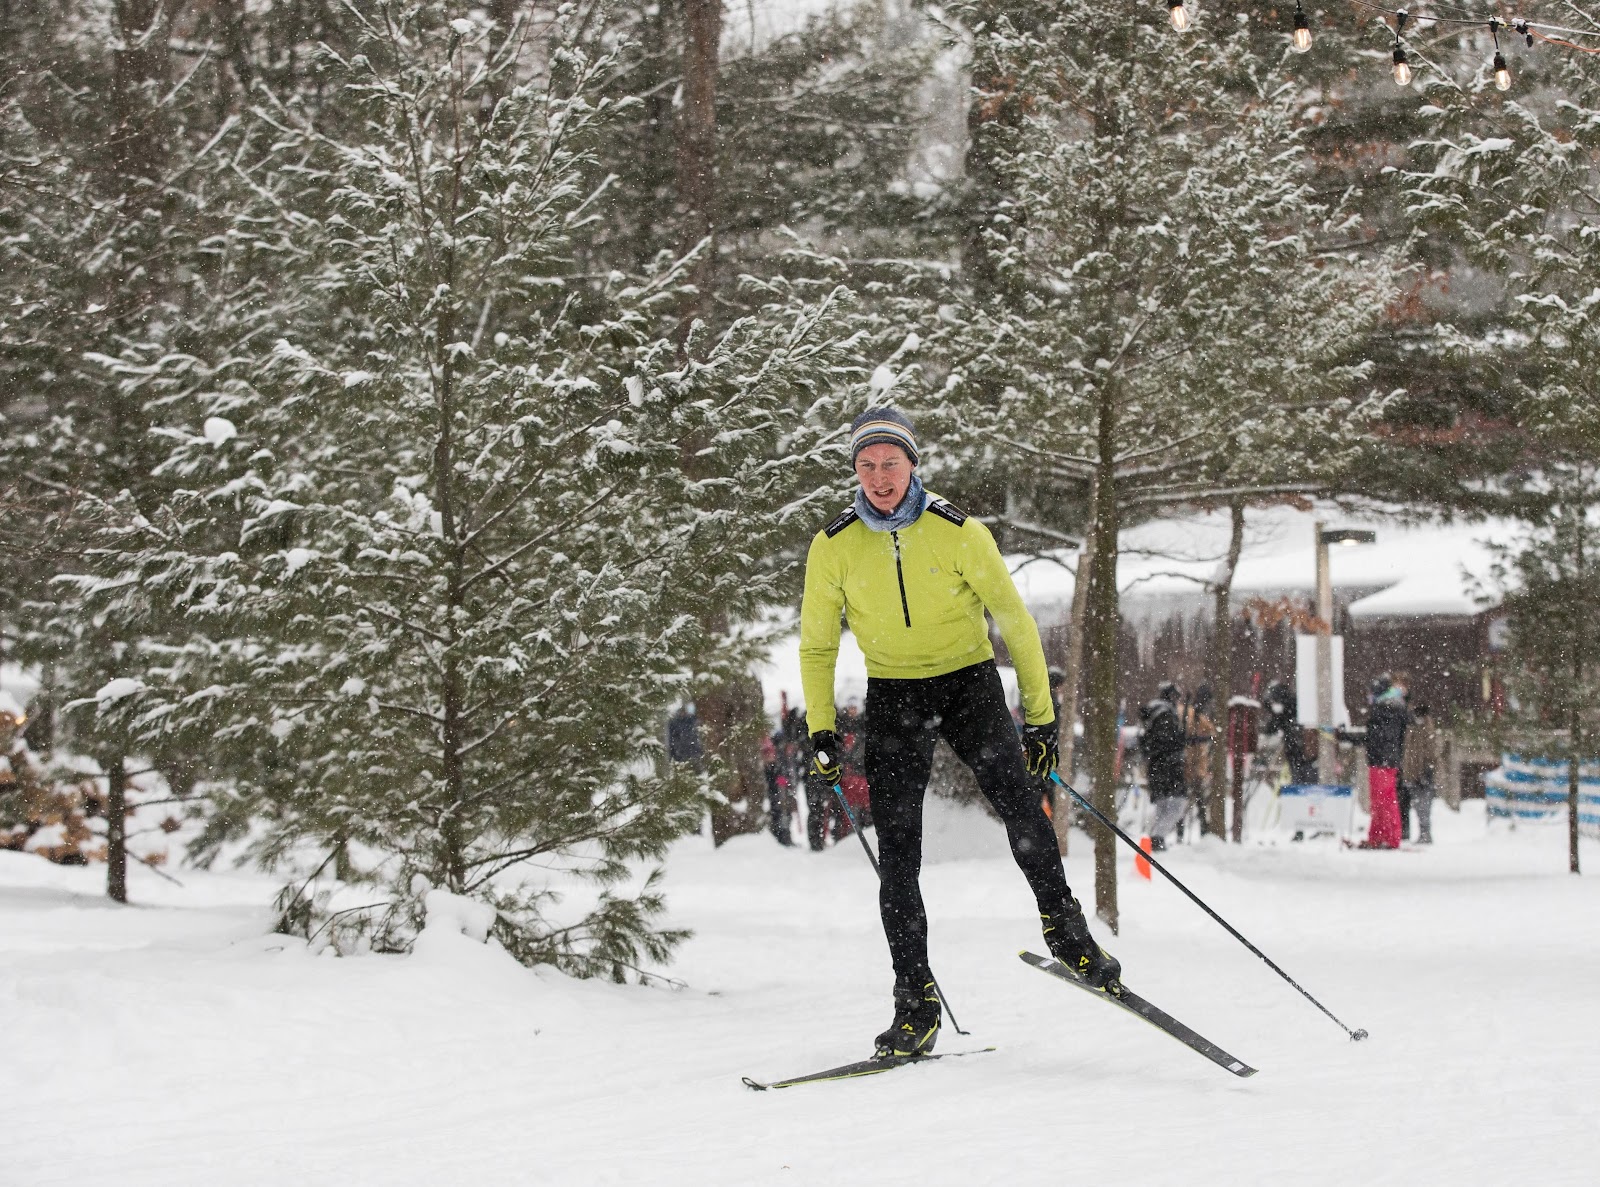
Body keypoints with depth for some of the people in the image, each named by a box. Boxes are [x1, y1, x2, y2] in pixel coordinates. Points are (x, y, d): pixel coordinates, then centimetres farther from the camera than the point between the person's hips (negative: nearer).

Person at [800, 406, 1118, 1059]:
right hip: (894, 694, 1)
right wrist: (821, 730, 0)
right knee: (897, 852, -7)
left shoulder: (959, 532, -10)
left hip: (968, 681, -1)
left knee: (1018, 800, -25)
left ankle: (1065, 927, -7)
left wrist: (1040, 714, -2)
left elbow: (1013, 620, -1)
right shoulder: (834, 547, -5)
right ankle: (916, 1003, -3)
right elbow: (817, 645, 8)